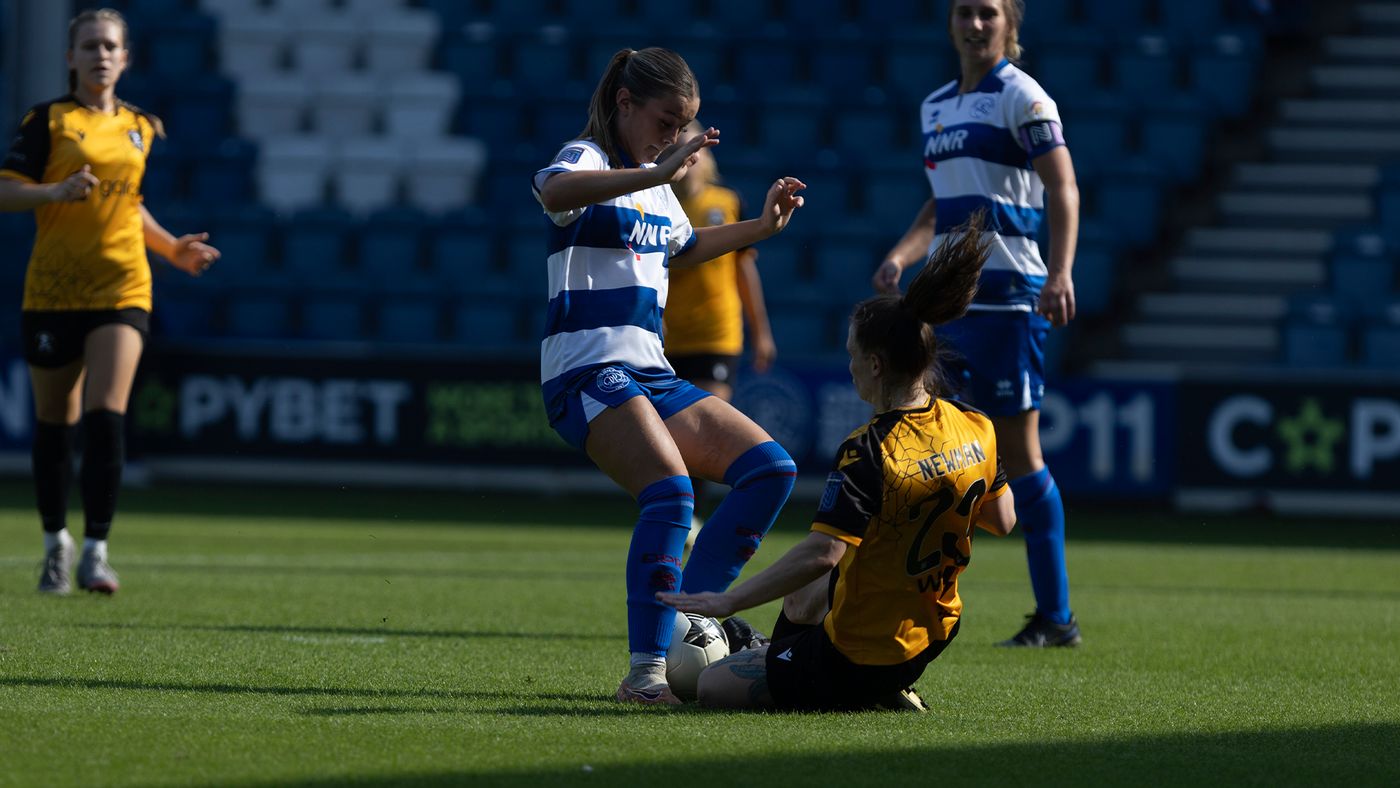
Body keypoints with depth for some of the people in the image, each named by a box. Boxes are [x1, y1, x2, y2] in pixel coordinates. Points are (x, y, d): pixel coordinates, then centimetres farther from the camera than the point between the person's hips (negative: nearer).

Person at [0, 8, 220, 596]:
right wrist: (56, 192, -23)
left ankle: (96, 550, -14)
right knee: (54, 425, 8)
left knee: (106, 419, -15)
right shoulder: (48, 121, 0)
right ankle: (55, 541, 27)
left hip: (121, 289, 1)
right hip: (52, 291, -1)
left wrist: (172, 249, 13)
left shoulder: (139, 128, 12)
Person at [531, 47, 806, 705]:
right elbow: (554, 190, -34)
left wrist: (762, 227, 37)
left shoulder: (657, 182, 21)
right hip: (587, 372, -9)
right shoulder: (589, 158, -6)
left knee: (770, 468, 2)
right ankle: (646, 669, -28)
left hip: (650, 375, 9)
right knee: (670, 491, -29)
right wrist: (657, 175, -43)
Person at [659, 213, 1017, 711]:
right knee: (801, 599, 35)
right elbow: (1003, 521, 9)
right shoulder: (975, 431, -6)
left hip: (857, 660, -9)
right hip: (930, 642, 9)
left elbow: (822, 552, -33)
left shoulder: (868, 452, -27)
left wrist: (730, 601, -27)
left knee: (713, 687, 8)